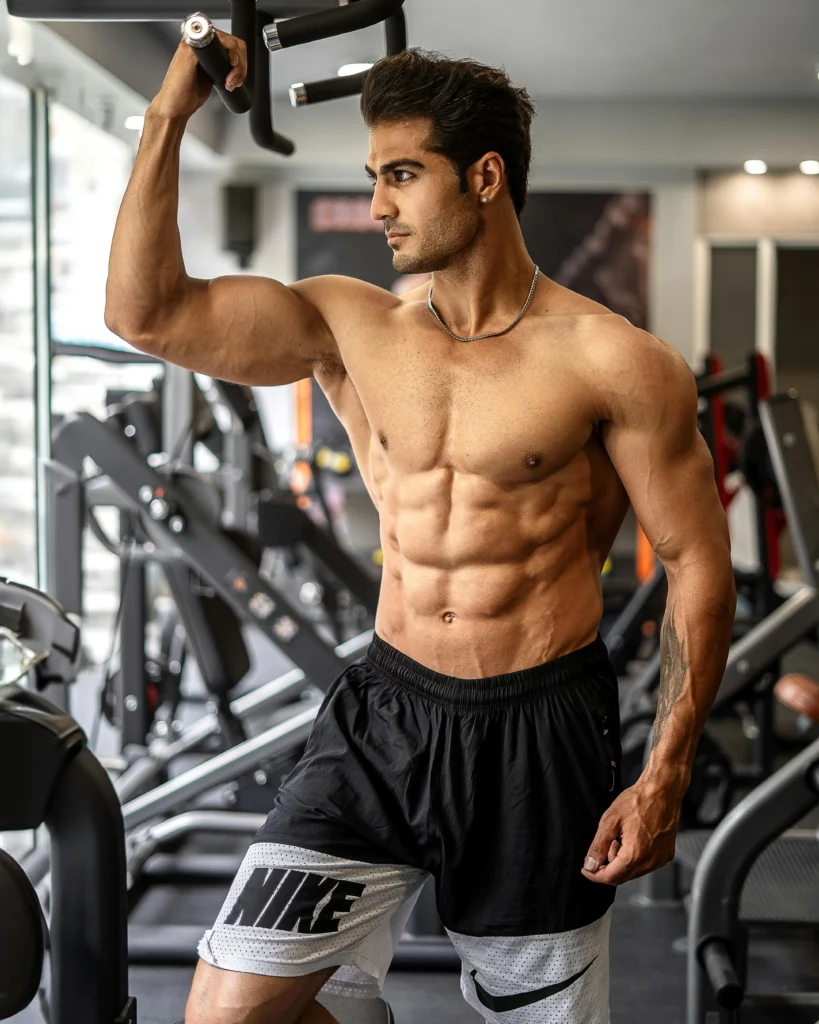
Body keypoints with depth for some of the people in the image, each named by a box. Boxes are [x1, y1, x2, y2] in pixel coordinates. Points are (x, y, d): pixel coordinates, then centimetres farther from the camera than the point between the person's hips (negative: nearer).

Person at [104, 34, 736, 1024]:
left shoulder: (611, 362, -8)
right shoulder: (350, 326, 2)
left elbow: (697, 562, -5)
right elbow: (147, 312, -5)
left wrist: (666, 774, -9)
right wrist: (168, 117, -9)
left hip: (540, 731, -2)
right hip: (385, 713, 3)